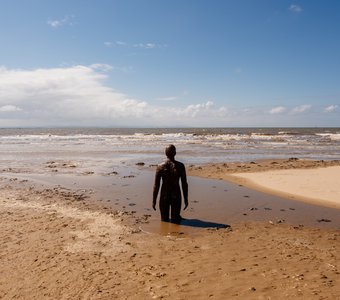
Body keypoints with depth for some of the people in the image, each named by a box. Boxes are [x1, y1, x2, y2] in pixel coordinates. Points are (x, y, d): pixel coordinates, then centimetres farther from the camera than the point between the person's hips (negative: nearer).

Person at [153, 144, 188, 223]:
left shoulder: (160, 167, -9)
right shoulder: (180, 166, -8)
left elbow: (156, 185, -7)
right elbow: (184, 184, -5)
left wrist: (154, 201, 2)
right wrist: (186, 199, 5)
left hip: (164, 196, 0)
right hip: (176, 196, 0)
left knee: (164, 221, 12)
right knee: (175, 221, 15)